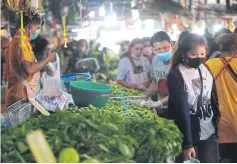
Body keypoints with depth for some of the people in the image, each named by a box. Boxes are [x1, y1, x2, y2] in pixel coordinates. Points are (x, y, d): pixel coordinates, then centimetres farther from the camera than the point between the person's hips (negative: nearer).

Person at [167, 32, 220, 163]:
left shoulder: (205, 70, 3)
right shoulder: (175, 75, -14)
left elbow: (213, 99, 12)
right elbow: (182, 109, -19)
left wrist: (217, 126, 9)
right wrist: (187, 143, -22)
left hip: (210, 134, 5)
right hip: (187, 136, -5)